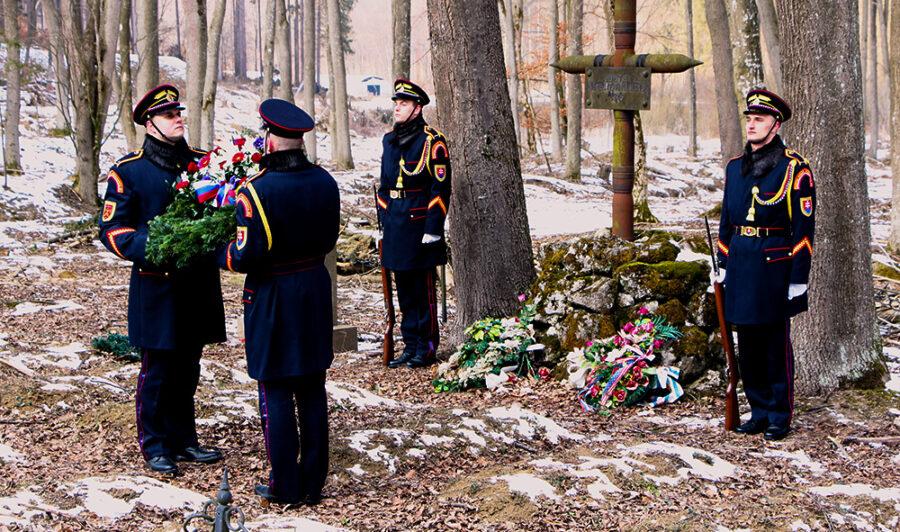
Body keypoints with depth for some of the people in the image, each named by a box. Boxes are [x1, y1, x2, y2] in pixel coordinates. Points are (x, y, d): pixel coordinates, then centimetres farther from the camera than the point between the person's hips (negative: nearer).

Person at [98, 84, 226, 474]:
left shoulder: (204, 161, 8)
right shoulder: (129, 171, -5)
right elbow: (113, 229, -6)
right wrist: (152, 251, -22)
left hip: (199, 282, 5)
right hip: (156, 286, -5)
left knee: (187, 367, 14)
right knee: (157, 369, 4)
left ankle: (183, 439, 27)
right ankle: (155, 446, 17)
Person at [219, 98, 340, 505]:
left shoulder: (256, 190, -19)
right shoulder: (324, 182, 0)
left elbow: (246, 256, -19)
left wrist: (218, 254, 0)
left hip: (273, 297, -6)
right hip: (316, 290, 6)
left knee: (276, 394, 5)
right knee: (313, 391, 12)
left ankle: (285, 486, 12)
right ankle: (313, 483, 21)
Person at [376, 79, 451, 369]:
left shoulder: (432, 141, -8)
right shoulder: (389, 141, 13)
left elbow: (441, 188, -11)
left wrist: (433, 229, -15)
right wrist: (384, 222, 14)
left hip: (419, 224, -7)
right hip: (395, 229, 7)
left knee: (424, 288, 0)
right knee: (404, 289, 12)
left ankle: (426, 348, 9)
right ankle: (410, 345, 20)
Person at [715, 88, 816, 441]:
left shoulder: (794, 168, -7)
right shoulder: (735, 167, 11)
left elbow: (804, 225, -8)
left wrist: (799, 278, -11)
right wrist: (723, 265, 13)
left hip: (775, 264, -6)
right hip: (741, 263, 6)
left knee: (776, 343, 2)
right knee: (748, 344, 10)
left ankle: (780, 417, 13)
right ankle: (759, 411, 22)